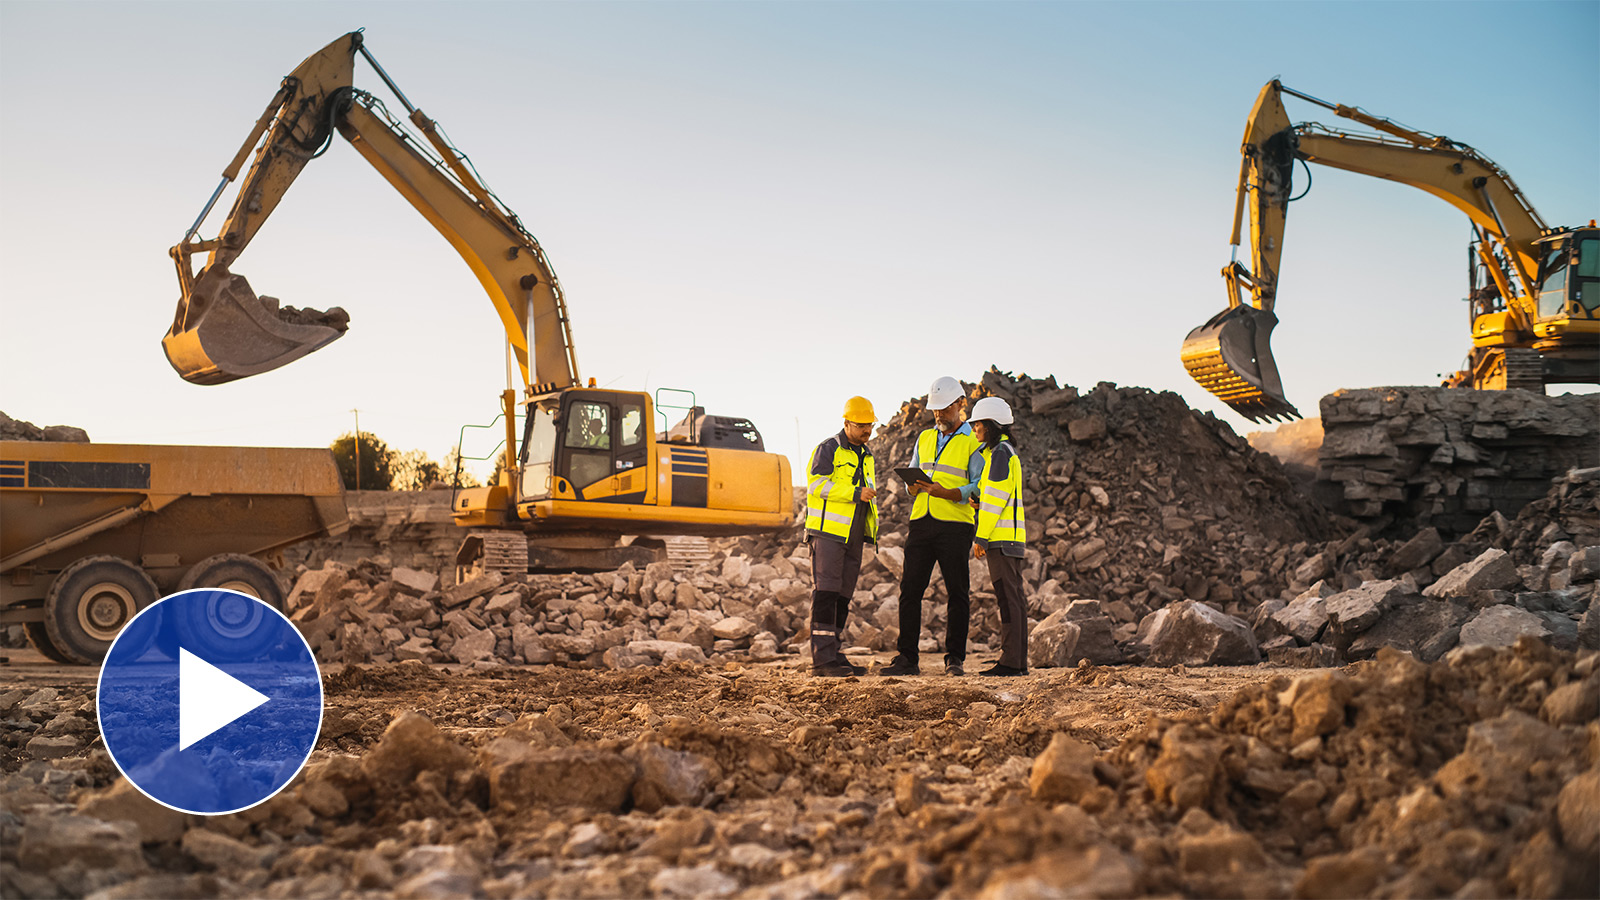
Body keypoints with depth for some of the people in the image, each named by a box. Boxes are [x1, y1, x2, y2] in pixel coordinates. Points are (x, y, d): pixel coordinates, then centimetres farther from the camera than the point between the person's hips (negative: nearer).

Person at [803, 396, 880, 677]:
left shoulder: (866, 455, 21)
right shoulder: (828, 449, -4)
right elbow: (816, 484, -17)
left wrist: (873, 526, 20)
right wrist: (855, 493, -20)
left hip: (853, 537, 8)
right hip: (828, 531, -8)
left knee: (842, 597, 8)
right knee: (826, 595, -12)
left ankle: (834, 654, 12)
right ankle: (822, 659, -14)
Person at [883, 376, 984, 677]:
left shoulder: (973, 443, 0)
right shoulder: (925, 438, 18)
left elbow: (979, 487, -8)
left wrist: (946, 493, -22)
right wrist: (913, 485, -3)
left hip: (954, 525, -5)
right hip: (921, 520, 5)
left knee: (957, 593, 0)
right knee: (910, 589, 1)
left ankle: (955, 659, 7)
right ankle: (907, 658, 6)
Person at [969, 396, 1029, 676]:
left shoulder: (1000, 453, -11)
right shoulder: (1007, 452, 20)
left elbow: (996, 498, -16)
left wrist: (981, 537, -15)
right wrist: (977, 499, 5)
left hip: (1001, 536, -10)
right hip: (1010, 537, 10)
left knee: (1007, 597, -9)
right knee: (1013, 597, 9)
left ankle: (1011, 661, -10)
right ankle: (1018, 660, 11)